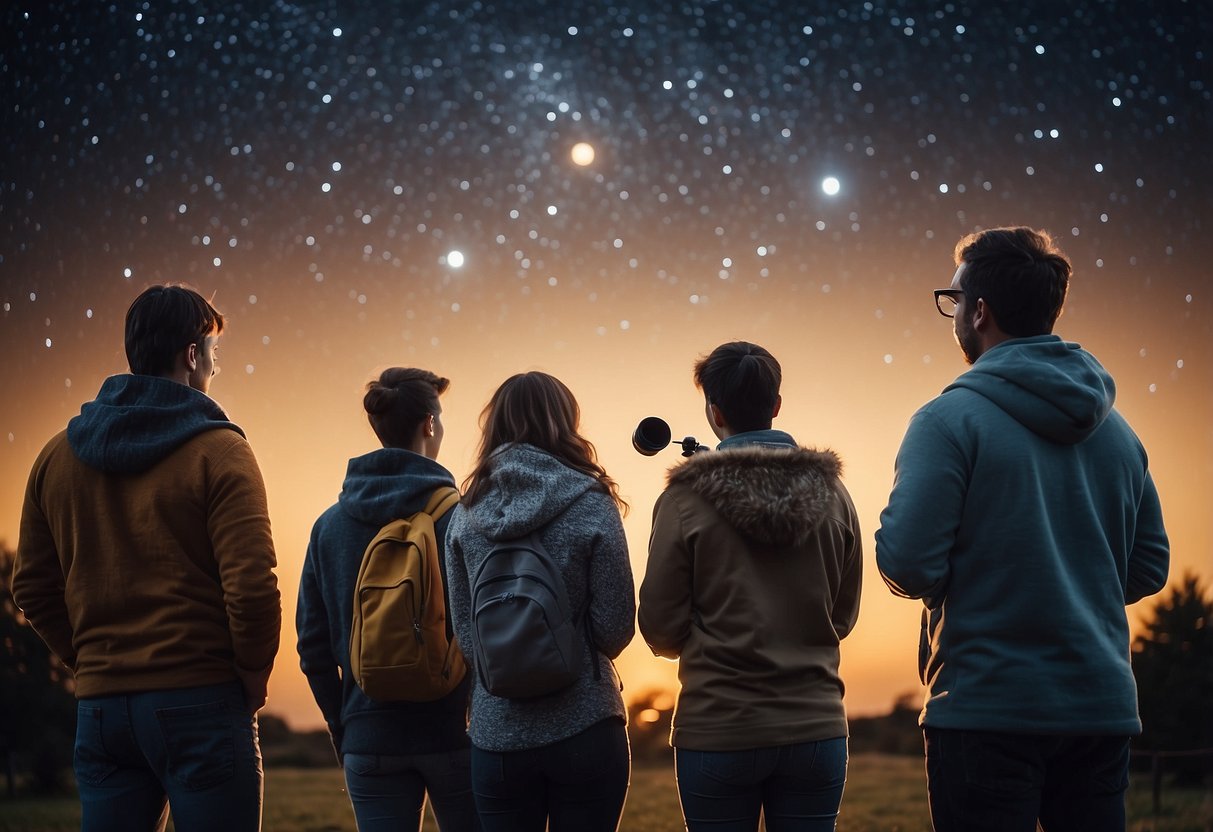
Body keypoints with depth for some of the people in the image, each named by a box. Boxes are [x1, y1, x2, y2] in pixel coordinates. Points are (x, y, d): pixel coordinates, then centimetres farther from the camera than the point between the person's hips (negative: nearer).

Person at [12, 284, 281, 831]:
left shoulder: (57, 456, 9)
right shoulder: (217, 452, -8)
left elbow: (33, 587, 12)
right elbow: (252, 586, -15)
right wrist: (252, 681, -1)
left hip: (99, 706, 5)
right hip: (200, 703, -5)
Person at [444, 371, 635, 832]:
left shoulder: (466, 515, 3)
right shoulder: (590, 506, -6)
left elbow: (463, 629, 5)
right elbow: (616, 629, -5)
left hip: (496, 732, 3)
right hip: (584, 727, -3)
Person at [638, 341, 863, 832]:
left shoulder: (687, 499, -9)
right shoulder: (831, 493, 0)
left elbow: (661, 631, -5)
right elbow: (843, 617, 9)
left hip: (717, 732, -2)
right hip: (815, 729, 3)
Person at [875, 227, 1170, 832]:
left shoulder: (951, 419, -11)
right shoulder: (1116, 430, 9)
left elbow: (906, 565, -16)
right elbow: (1148, 568, 14)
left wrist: (946, 589, 5)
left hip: (987, 709, -6)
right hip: (1102, 709, 6)